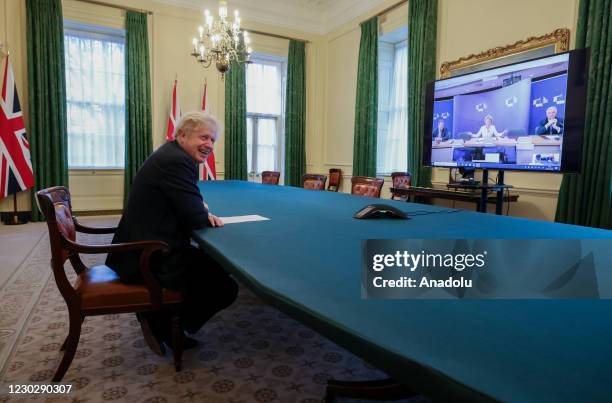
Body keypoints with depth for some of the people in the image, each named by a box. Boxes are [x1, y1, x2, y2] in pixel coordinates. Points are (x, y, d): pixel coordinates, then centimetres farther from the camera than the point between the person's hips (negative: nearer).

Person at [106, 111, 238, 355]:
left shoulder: (171, 155, 12)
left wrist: (201, 211, -2)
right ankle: (162, 322, 8)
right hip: (151, 260, -10)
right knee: (226, 287, -4)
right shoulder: (176, 161, -20)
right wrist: (206, 215, 1)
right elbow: (195, 219, -22)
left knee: (215, 266, 22)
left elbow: (185, 207, 19)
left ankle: (160, 319, 21)